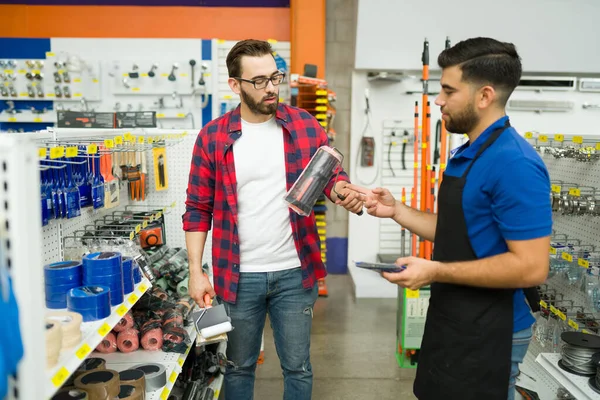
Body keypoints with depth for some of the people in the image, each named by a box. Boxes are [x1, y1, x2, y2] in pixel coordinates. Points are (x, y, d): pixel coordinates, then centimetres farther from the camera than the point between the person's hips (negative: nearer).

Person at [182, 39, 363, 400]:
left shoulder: (305, 125, -3)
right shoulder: (212, 137, -4)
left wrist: (344, 191, -22)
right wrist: (196, 271, -5)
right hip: (238, 275, 0)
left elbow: (332, 173, 2)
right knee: (239, 366, 19)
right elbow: (198, 209, 0)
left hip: (294, 273, 1)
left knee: (298, 367, 16)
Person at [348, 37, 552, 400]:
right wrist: (396, 210, 3)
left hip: (488, 333, -9)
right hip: (454, 323, 9)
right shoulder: (467, 154, 7)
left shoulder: (514, 163, -23)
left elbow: (531, 267, -25)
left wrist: (435, 272, -23)